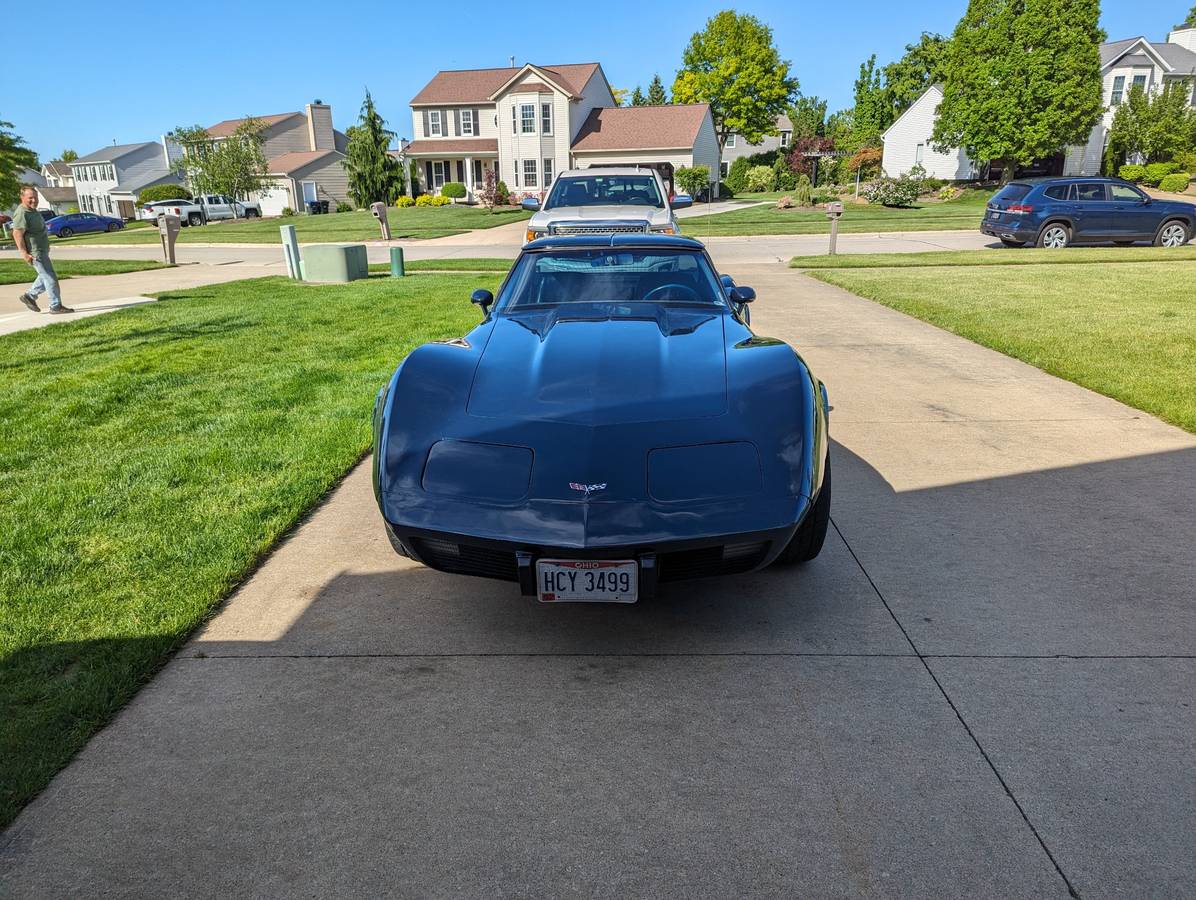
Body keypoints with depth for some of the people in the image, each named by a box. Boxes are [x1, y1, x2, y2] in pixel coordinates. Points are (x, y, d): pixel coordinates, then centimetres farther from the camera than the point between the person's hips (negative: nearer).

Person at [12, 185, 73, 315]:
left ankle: (29, 296, 29)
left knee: (46, 277, 20)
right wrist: (24, 253, -23)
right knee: (50, 278, -7)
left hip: (42, 250, 10)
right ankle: (56, 307, -2)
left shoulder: (32, 210, 14)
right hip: (35, 252, -10)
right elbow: (17, 234, -21)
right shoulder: (22, 214, -17)